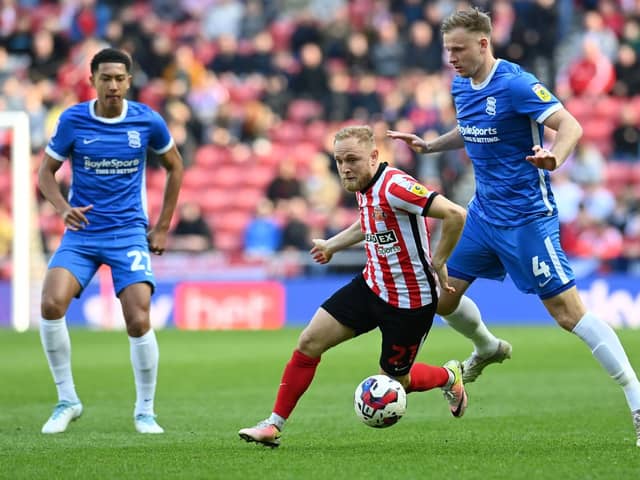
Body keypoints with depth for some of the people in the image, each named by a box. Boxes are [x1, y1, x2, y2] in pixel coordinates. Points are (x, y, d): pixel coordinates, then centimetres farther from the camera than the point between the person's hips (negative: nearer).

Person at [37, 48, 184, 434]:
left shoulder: (148, 122, -4)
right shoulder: (72, 121, -5)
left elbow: (175, 166, 12)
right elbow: (47, 171, 6)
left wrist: (162, 228, 10)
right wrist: (63, 207, -15)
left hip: (129, 233, 0)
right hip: (82, 232, 1)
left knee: (139, 321, -15)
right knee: (52, 303, -22)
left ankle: (145, 410, 6)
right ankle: (67, 400, -5)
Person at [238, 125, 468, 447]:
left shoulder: (394, 187, -26)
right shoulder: (363, 187, 2)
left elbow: (455, 214, -32)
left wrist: (438, 262, -22)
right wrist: (332, 245, 29)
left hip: (409, 300, -8)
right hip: (371, 285, 8)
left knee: (394, 382, 7)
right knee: (309, 342, -2)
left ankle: (449, 377, 39)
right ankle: (273, 426, 6)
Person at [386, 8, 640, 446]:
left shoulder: (516, 84, -19)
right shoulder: (461, 86, 6)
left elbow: (570, 126, -25)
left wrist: (554, 156, -44)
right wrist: (429, 145, 13)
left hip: (527, 216, -8)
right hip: (484, 211, 8)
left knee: (566, 309, -12)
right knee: (442, 295, 12)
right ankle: (488, 349, 43)